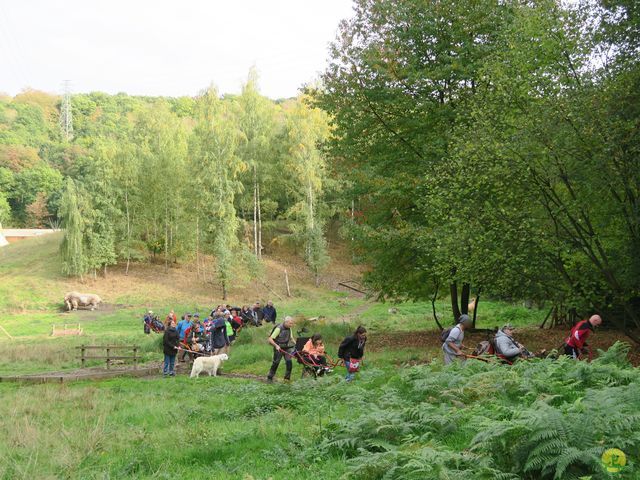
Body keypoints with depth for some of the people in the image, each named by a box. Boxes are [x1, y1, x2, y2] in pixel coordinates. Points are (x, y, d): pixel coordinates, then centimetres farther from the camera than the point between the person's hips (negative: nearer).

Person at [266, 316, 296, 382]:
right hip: (278, 348, -5)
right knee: (276, 363, -2)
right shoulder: (279, 328, -19)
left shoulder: (289, 329, 3)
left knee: (289, 362, -8)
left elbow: (291, 338, 17)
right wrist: (276, 345, -33)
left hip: (286, 348, 5)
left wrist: (296, 345, 0)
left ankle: (287, 378, 3)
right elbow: (270, 339, -20)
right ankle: (269, 378, 12)